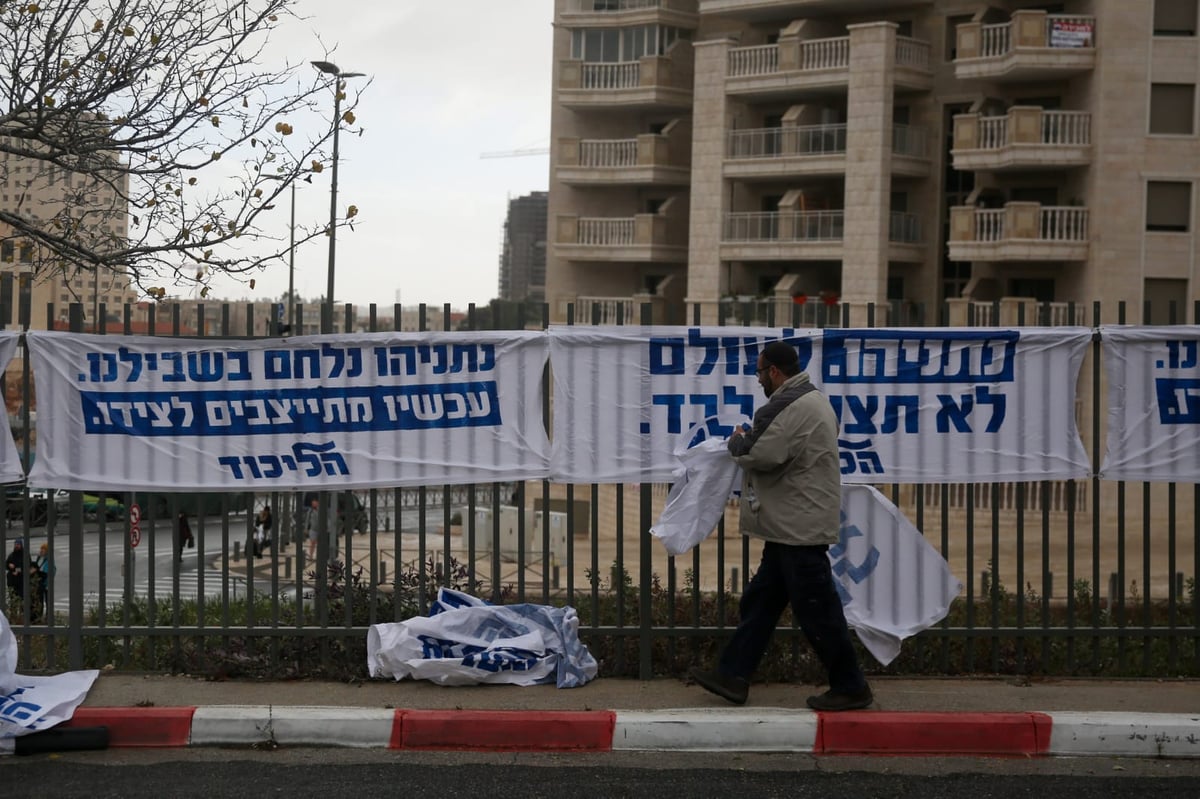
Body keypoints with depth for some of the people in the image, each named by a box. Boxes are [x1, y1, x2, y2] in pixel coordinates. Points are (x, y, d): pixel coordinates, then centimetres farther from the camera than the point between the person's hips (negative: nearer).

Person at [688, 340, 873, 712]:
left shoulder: (792, 406, -18)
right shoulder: (812, 400, 16)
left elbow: (761, 456, -22)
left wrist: (737, 441, -3)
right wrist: (751, 441, 10)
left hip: (800, 526, -11)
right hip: (793, 525, 11)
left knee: (816, 610, -3)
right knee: (760, 600, 13)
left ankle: (850, 688, 6)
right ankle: (733, 675, 18)